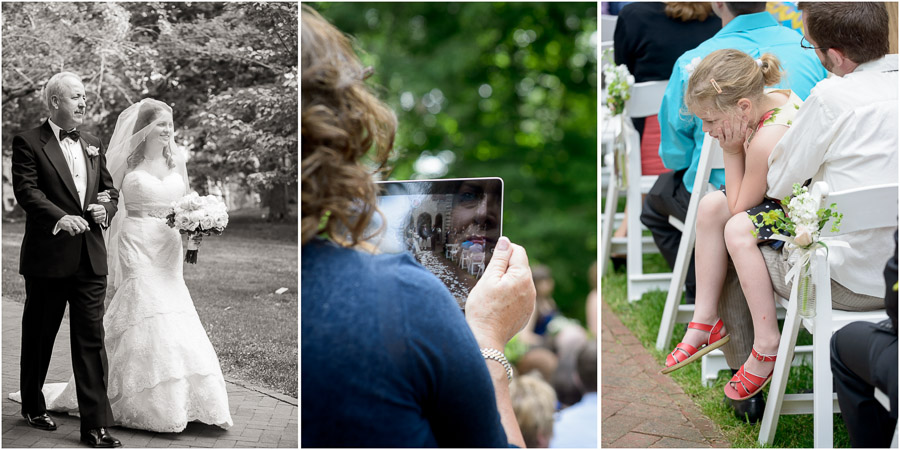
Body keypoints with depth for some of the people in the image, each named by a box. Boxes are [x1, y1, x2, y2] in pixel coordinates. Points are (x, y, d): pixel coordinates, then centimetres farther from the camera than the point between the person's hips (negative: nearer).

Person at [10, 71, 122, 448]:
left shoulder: (94, 145, 14)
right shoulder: (28, 143, -3)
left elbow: (110, 191, 18)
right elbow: (26, 191, -14)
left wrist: (106, 209, -5)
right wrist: (61, 218, -27)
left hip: (90, 258, 4)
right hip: (47, 257, -4)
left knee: (91, 339, -1)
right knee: (38, 336, 12)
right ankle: (33, 406, 32)